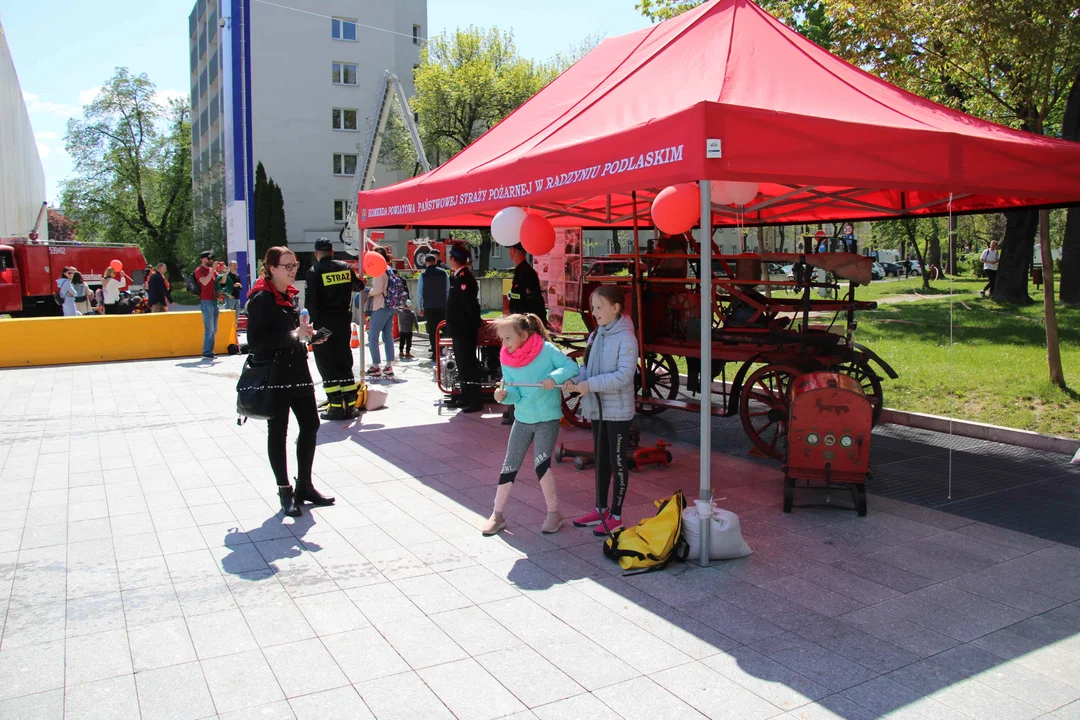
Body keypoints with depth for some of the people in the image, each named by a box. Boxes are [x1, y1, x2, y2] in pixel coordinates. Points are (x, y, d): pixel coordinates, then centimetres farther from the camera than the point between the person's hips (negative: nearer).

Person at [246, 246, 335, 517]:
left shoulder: (290, 294, 12)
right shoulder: (261, 298, -13)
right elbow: (255, 340, -22)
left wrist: (305, 334, 8)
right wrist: (293, 335, -25)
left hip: (297, 370, 8)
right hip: (273, 374, -8)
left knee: (310, 424, 9)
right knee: (278, 431, 3)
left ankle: (304, 486, 22)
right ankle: (285, 491, 15)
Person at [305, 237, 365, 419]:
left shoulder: (314, 271, -10)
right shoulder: (345, 267, 5)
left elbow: (310, 301, -15)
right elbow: (359, 286, 19)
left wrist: (313, 318, -2)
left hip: (323, 323, -5)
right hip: (343, 322, 5)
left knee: (327, 365, 2)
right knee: (344, 362, 12)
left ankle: (336, 407, -1)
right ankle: (350, 405, 12)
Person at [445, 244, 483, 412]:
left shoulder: (463, 277, -18)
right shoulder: (459, 276, 12)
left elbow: (471, 303, -22)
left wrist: (477, 323, -15)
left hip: (464, 329, -10)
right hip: (460, 329, 10)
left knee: (468, 364, -5)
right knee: (462, 363, 16)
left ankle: (475, 400, 0)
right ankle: (465, 396, 26)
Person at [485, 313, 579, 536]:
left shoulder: (547, 350, -15)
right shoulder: (506, 359, -3)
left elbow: (572, 367, -16)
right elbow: (515, 393, -5)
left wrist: (554, 377, -33)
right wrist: (504, 395, -27)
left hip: (548, 419, -5)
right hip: (522, 419, 5)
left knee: (541, 464, -16)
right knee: (509, 466, 8)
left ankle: (554, 513, 4)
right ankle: (497, 515, 21)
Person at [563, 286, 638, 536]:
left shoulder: (626, 338, -16)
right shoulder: (595, 335, 8)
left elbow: (623, 375, -23)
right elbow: (587, 366, 10)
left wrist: (590, 384, -25)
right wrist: (575, 381, -10)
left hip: (618, 410, -8)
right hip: (597, 408, 8)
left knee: (617, 461, 3)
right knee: (601, 459, 17)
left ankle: (616, 517, 14)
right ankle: (601, 510, 30)